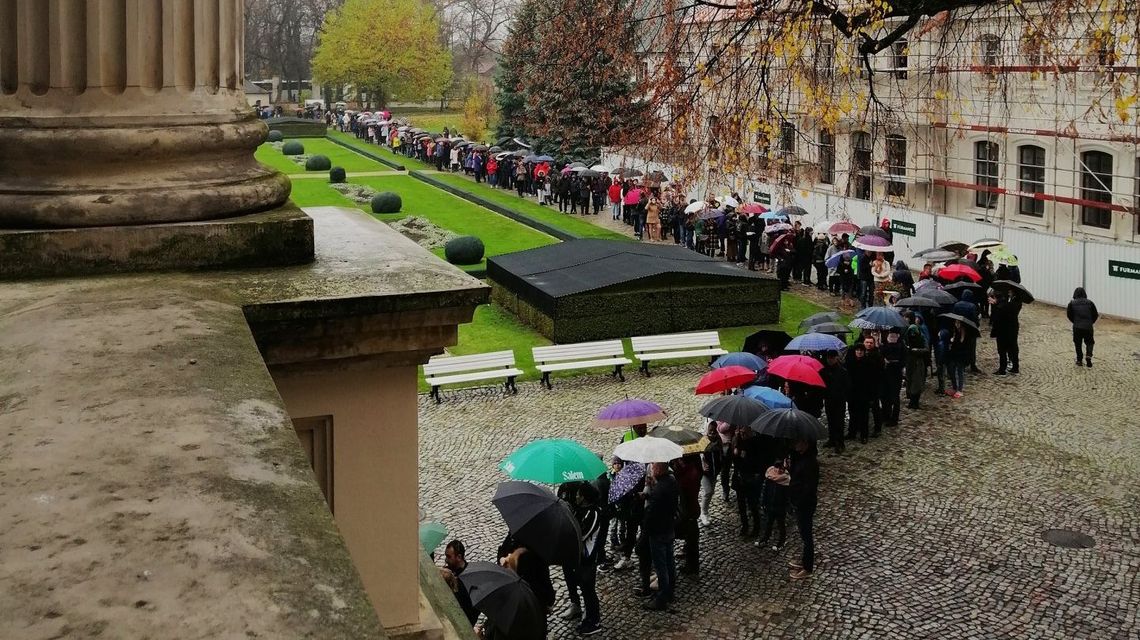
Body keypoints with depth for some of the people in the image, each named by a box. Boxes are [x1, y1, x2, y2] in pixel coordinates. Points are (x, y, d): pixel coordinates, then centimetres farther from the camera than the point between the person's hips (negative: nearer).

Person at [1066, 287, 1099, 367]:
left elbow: (1069, 315, 5)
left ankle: (1079, 360, 14)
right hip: (1088, 327, 0)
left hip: (1077, 327, 0)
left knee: (1078, 343, 15)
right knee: (1089, 342, 15)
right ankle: (1088, 355, -10)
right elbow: (1095, 315, 8)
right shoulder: (1089, 303, 5)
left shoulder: (1072, 303, 3)